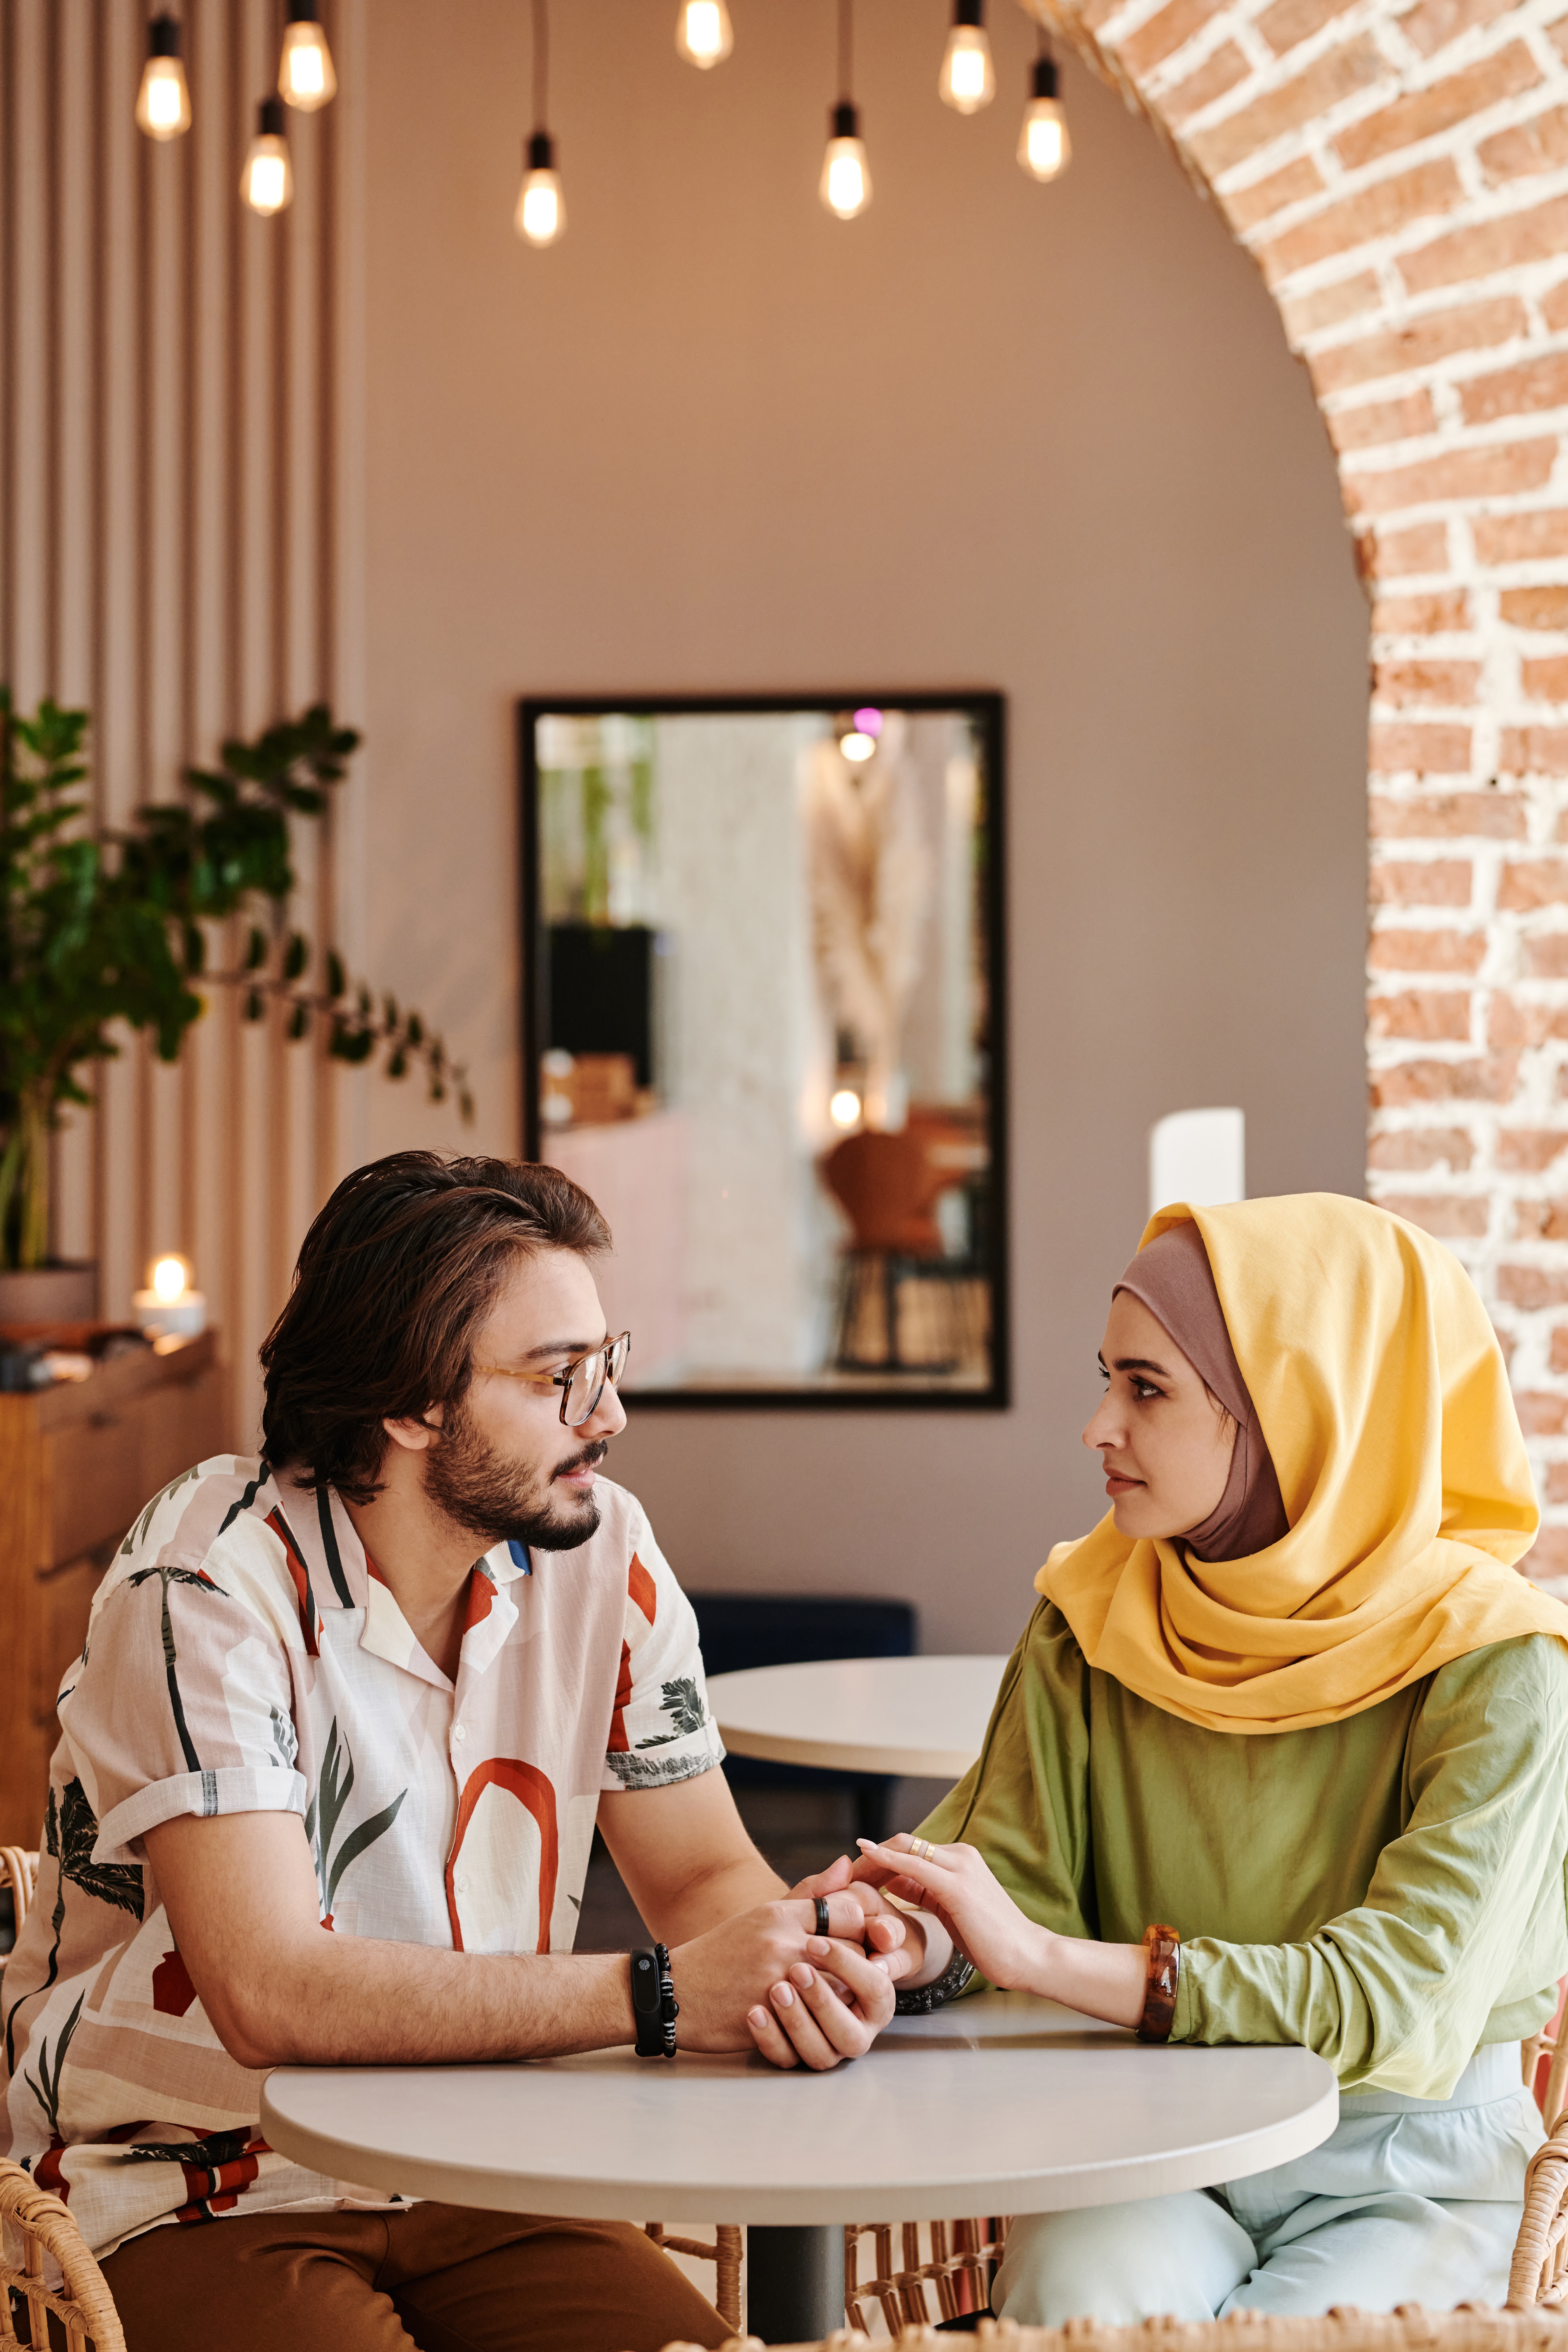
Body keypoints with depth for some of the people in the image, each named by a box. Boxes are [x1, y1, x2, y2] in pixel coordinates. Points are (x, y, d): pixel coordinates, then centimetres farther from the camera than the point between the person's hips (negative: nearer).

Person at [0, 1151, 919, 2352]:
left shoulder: (602, 1553, -2)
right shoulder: (209, 1579, -20)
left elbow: (704, 1872, 4)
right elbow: (271, 1994, -28)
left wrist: (809, 1946, -21)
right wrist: (656, 1992, -29)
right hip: (199, 2199, -4)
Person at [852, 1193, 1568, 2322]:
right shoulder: (1091, 1619, 2)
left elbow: (1398, 1996, -20)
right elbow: (1008, 1879, 1)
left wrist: (1046, 1957, -27)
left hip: (1407, 2175, -2)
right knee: (1072, 2310, -28)